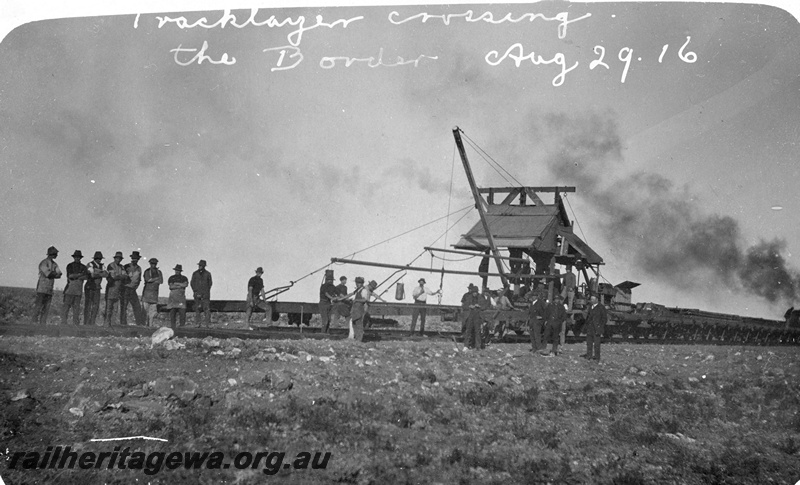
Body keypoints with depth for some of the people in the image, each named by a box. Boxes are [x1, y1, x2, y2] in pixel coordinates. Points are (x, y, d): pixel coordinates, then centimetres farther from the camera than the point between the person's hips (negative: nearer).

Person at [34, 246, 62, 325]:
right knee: (38, 307, -8)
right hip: (42, 288, -7)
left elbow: (59, 275, 4)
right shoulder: (44, 263, -8)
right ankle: (34, 322, -7)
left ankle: (43, 323, 5)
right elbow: (48, 274, -17)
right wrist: (55, 273, 0)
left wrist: (51, 274, -12)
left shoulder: (54, 264, 15)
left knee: (46, 309, 4)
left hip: (49, 290, 7)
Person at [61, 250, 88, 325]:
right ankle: (63, 322, -7)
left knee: (76, 306, 3)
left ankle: (76, 323, 4)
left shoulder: (83, 267, 13)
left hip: (79, 288, 3)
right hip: (70, 286, -3)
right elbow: (69, 275, -9)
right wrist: (80, 274, -10)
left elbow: (86, 276, -2)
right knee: (67, 305, -6)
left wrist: (75, 277, -14)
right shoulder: (70, 265, 4)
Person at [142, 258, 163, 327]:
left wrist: (152, 281, -10)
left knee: (153, 310, -1)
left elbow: (161, 281, -1)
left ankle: (151, 325, 0)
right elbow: (148, 279, -16)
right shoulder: (147, 271, 0)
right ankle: (145, 324, -7)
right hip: (147, 292, -4)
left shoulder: (159, 272, 12)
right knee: (145, 310, -8)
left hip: (155, 293, 4)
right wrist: (157, 278, -5)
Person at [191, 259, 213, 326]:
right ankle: (198, 323, 1)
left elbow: (210, 283, 10)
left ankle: (208, 323, -8)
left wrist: (207, 292, 2)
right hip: (197, 293, 2)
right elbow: (192, 283, 9)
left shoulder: (207, 274, 6)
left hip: (205, 294, -1)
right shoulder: (195, 273, 9)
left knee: (207, 308, -7)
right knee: (197, 308, -1)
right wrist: (195, 291, -2)